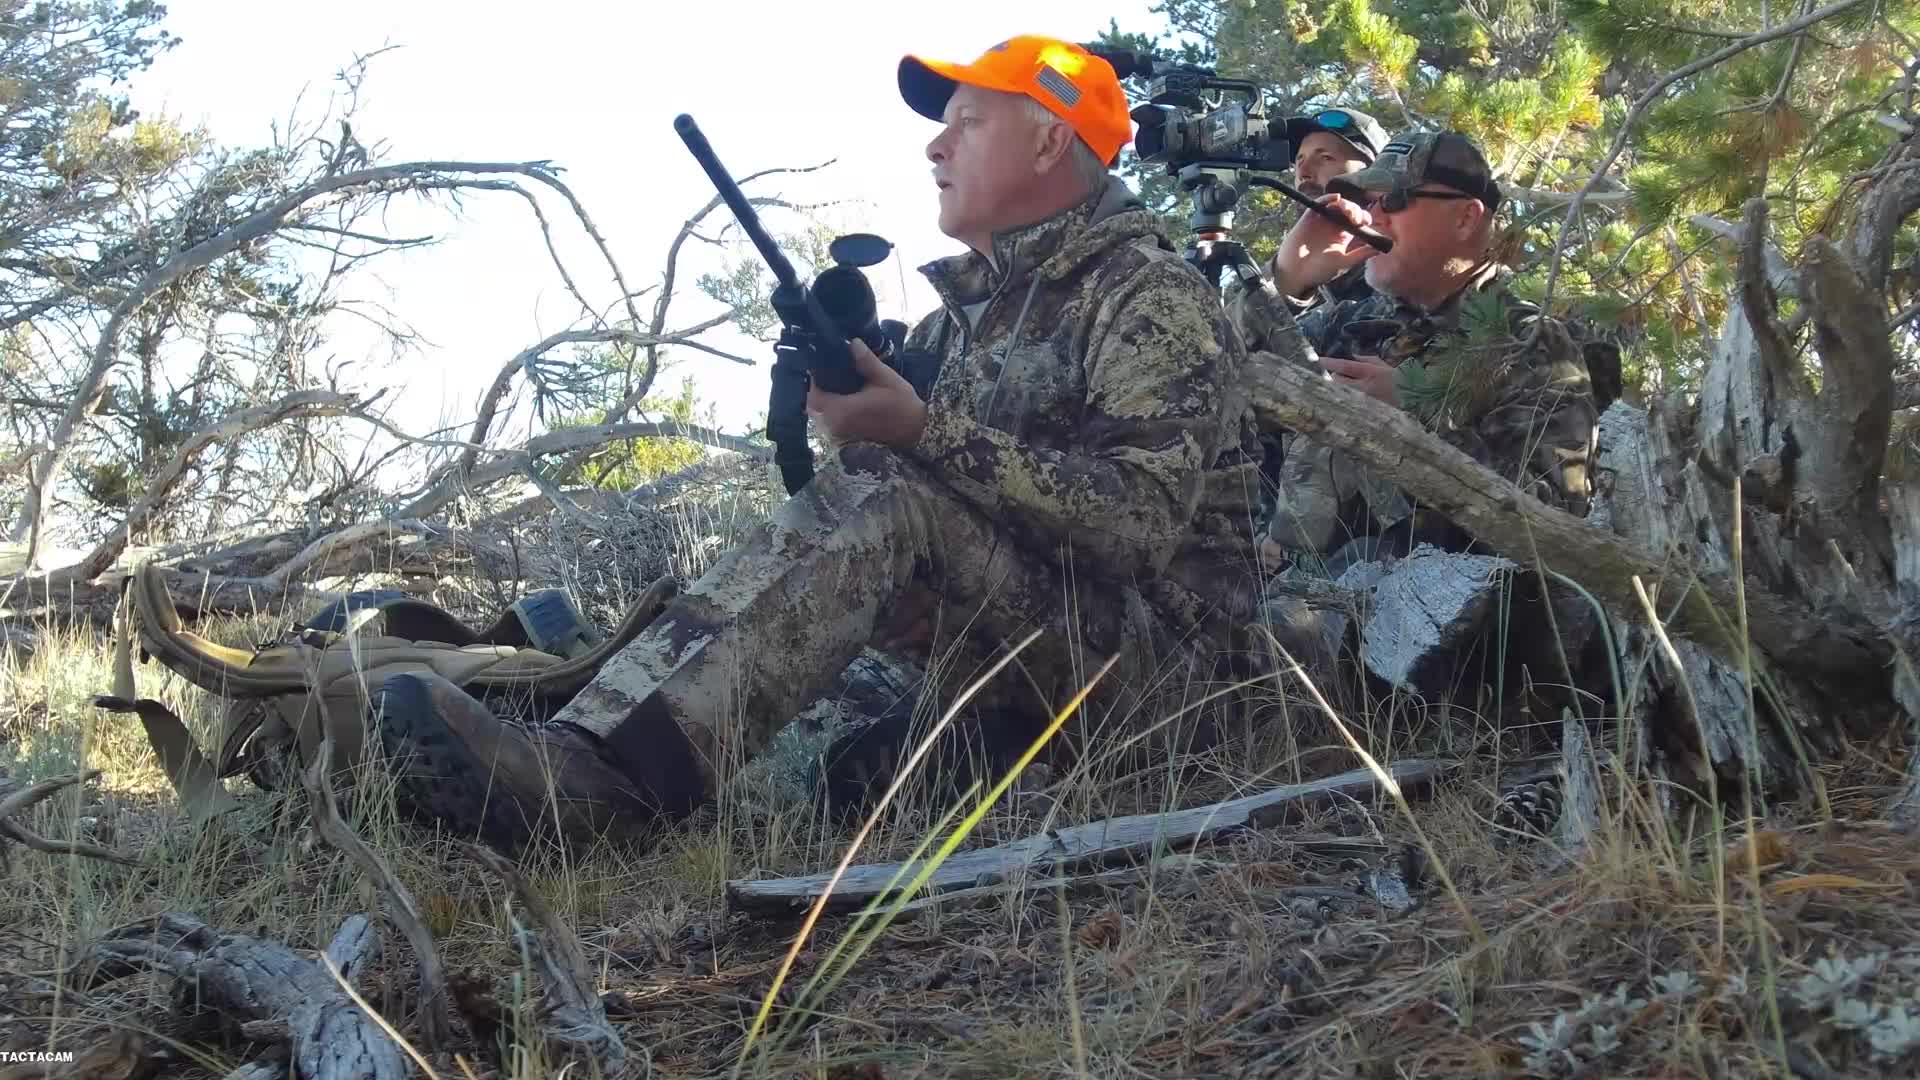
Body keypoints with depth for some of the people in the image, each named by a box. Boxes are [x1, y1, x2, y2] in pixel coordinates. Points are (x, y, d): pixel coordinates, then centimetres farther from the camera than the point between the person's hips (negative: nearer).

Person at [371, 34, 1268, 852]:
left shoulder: (1154, 296, -9)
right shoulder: (976, 297, 17)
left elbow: (1141, 525, -23)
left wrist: (928, 433, -27)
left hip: (1147, 642, -9)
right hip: (1023, 636, 9)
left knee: (882, 496, -29)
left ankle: (596, 775, -46)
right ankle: (582, 752, -25)